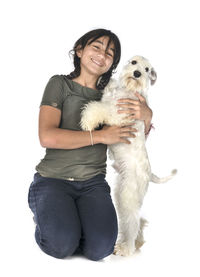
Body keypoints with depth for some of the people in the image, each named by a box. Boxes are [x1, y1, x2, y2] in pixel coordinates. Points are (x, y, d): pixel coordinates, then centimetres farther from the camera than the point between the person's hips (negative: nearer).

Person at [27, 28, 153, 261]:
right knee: (62, 245, -25)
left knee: (101, 248, -21)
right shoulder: (60, 84, 1)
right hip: (52, 179, -3)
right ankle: (46, 220, 9)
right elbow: (47, 137, -14)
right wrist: (100, 136, -12)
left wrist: (147, 116, -4)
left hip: (92, 182, 3)